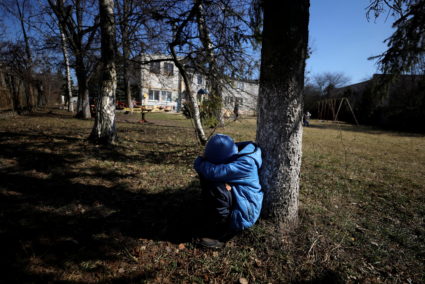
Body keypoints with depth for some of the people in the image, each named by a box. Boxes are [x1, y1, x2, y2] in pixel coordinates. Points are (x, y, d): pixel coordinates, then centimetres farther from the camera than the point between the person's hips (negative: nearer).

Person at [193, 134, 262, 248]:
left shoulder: (247, 162, -29)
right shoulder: (231, 153, -8)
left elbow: (214, 172, -37)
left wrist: (199, 162, -18)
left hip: (246, 208, -7)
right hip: (234, 196, 7)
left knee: (216, 190, -29)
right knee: (207, 179, -8)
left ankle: (219, 235, -10)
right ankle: (211, 221, -2)